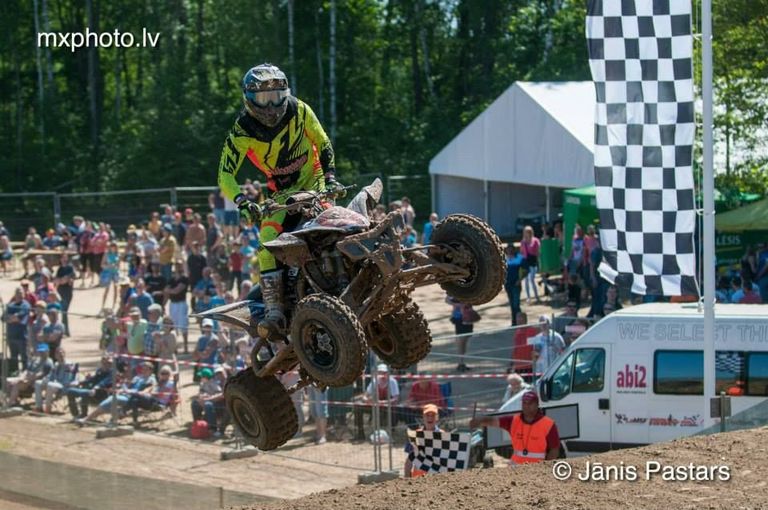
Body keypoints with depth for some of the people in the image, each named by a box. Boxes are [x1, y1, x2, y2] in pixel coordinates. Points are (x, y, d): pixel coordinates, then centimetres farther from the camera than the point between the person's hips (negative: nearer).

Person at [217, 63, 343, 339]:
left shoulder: (299, 110, -9)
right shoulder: (242, 131, -14)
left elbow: (323, 143, 6)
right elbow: (225, 175, -17)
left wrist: (330, 177, -6)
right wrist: (243, 202, -35)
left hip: (313, 179, 2)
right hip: (283, 191, -2)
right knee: (268, 234, -25)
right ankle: (273, 309, -30)